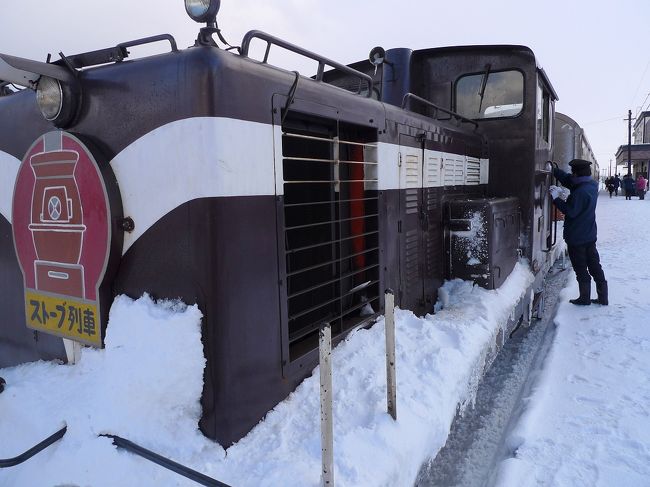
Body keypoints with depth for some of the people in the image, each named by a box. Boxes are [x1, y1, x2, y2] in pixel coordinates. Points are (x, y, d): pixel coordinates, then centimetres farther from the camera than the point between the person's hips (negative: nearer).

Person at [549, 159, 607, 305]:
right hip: (590, 235, 8)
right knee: (594, 266, 15)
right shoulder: (592, 185, 2)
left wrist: (556, 198, -16)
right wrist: (555, 170, 6)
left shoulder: (581, 192, -26)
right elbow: (568, 180, 9)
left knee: (581, 270, 5)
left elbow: (571, 211, -22)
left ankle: (585, 298, 16)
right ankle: (603, 297, 22)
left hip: (576, 238, -8)